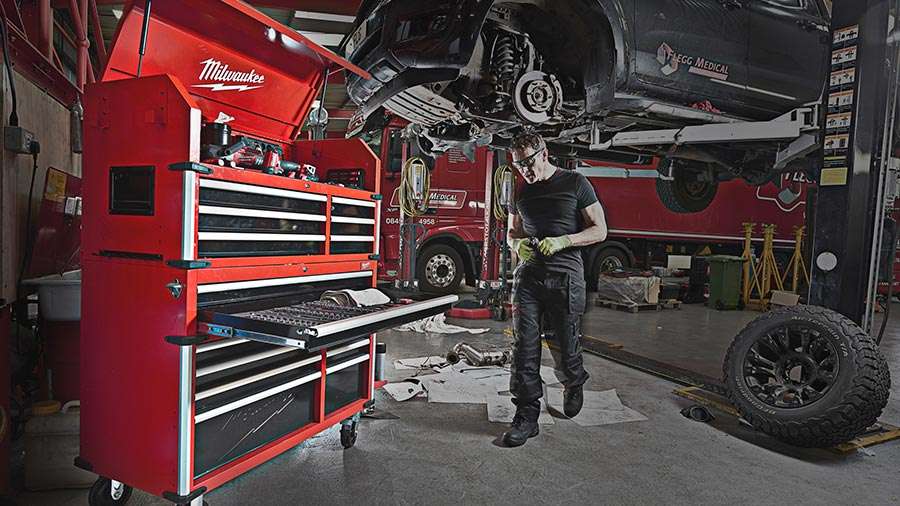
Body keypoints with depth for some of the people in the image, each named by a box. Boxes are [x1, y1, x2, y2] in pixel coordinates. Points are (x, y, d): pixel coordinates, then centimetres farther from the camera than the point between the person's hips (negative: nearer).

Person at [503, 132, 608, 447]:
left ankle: (574, 383, 38)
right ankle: (527, 415, 6)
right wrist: (518, 245, -3)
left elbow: (599, 230, 0)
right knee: (524, 347, -3)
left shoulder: (575, 183, 1)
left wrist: (562, 241, -16)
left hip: (566, 276, -3)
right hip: (528, 276, 3)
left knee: (566, 346, 6)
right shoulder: (520, 191, 14)